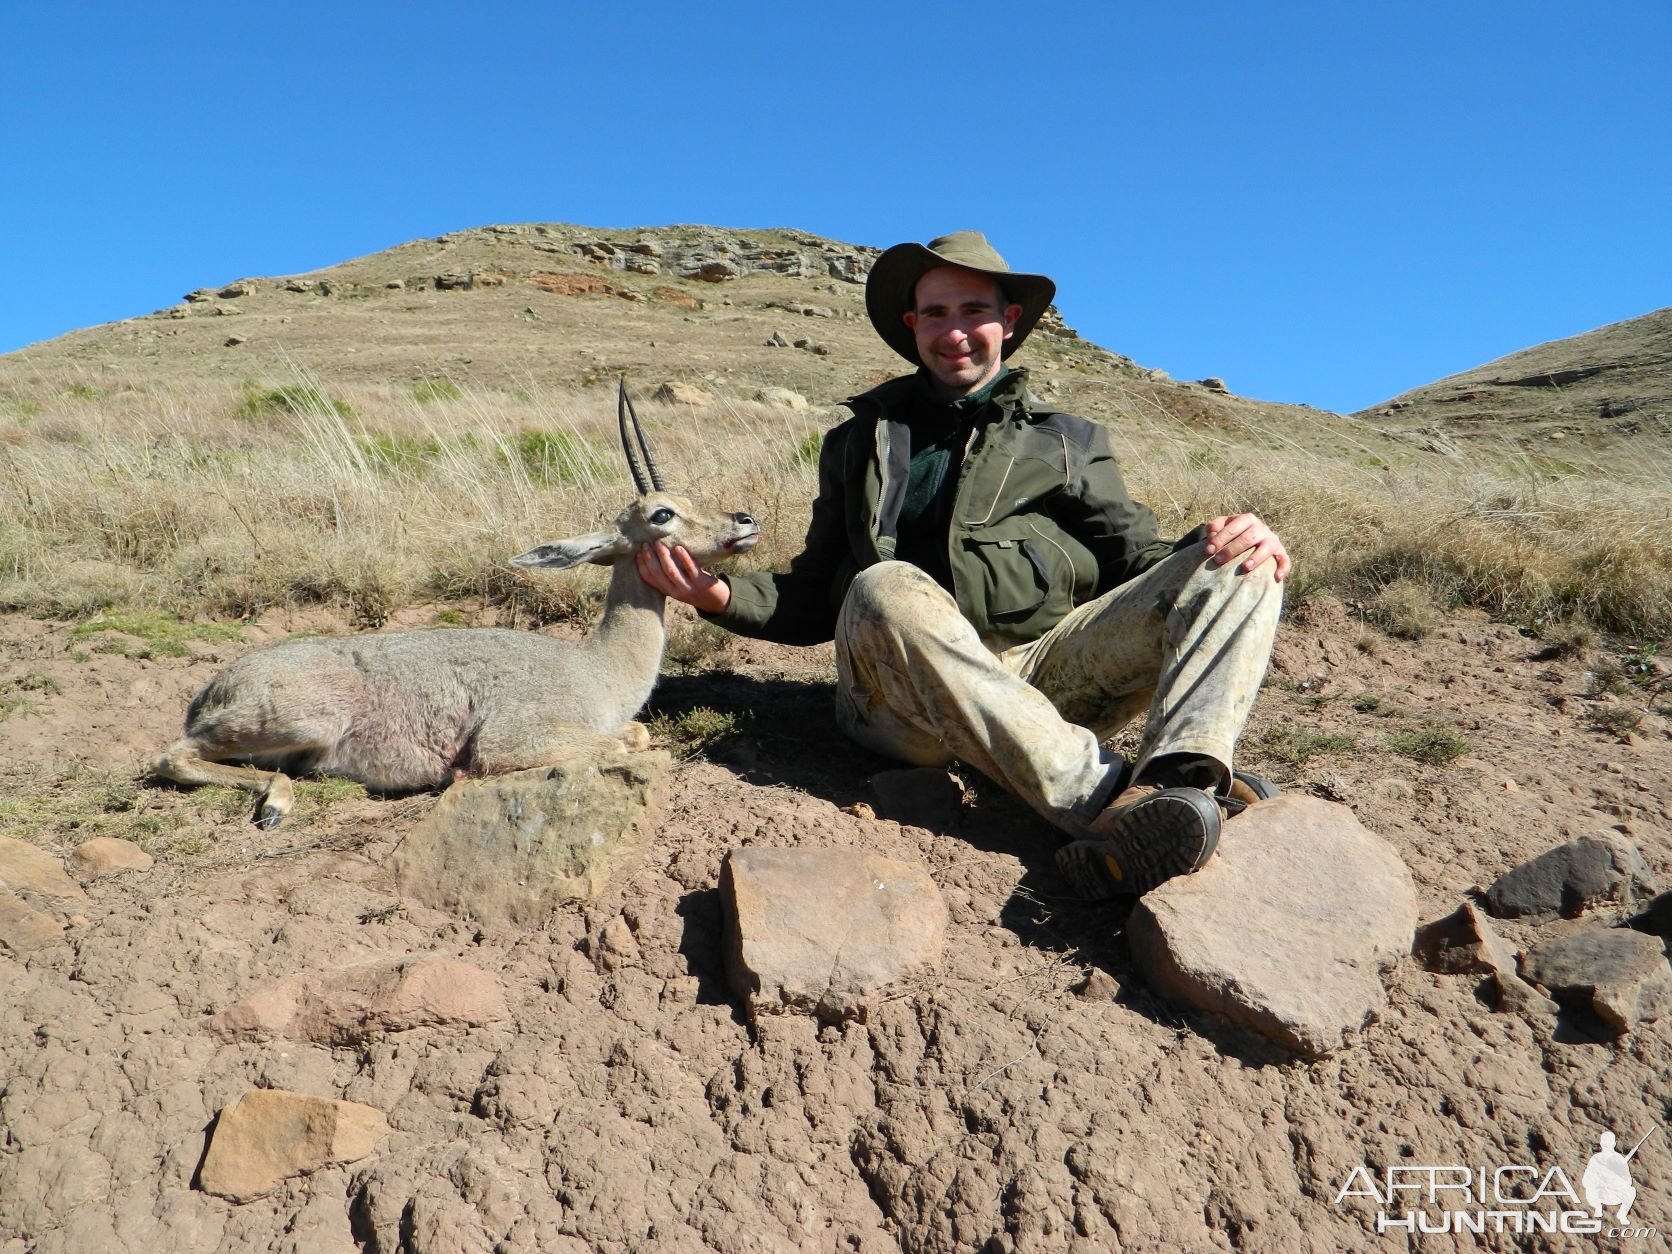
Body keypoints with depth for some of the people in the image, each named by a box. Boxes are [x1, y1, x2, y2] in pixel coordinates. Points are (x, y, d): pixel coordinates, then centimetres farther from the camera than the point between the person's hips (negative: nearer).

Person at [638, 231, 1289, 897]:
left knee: (1239, 565, -15)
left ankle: (1178, 777, -43)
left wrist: (1221, 545, -9)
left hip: (1052, 680, 1)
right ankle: (1108, 803, -44)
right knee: (887, 588, -34)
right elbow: (815, 595, 22)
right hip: (908, 695, -1)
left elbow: (1136, 561, 13)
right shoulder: (862, 441, 25)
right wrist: (722, 594, 3)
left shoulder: (1070, 443, 24)